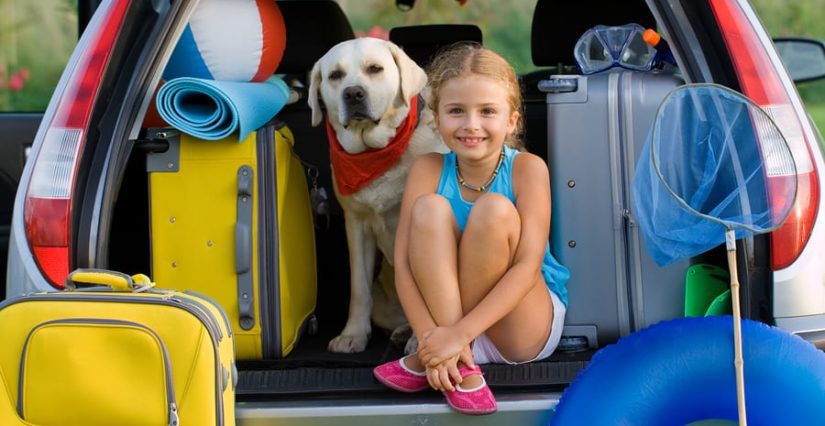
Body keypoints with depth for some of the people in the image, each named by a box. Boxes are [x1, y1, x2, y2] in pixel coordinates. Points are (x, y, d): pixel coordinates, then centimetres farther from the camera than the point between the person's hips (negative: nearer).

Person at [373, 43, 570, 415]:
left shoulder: (527, 168, -14)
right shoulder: (428, 170, -8)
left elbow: (527, 267, -22)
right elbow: (404, 263, -15)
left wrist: (458, 333, -32)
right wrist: (431, 337, -31)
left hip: (527, 328, -2)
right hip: (446, 310, 2)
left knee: (494, 209, -27)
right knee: (429, 208, -22)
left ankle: (428, 360, -18)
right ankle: (461, 368, -26)